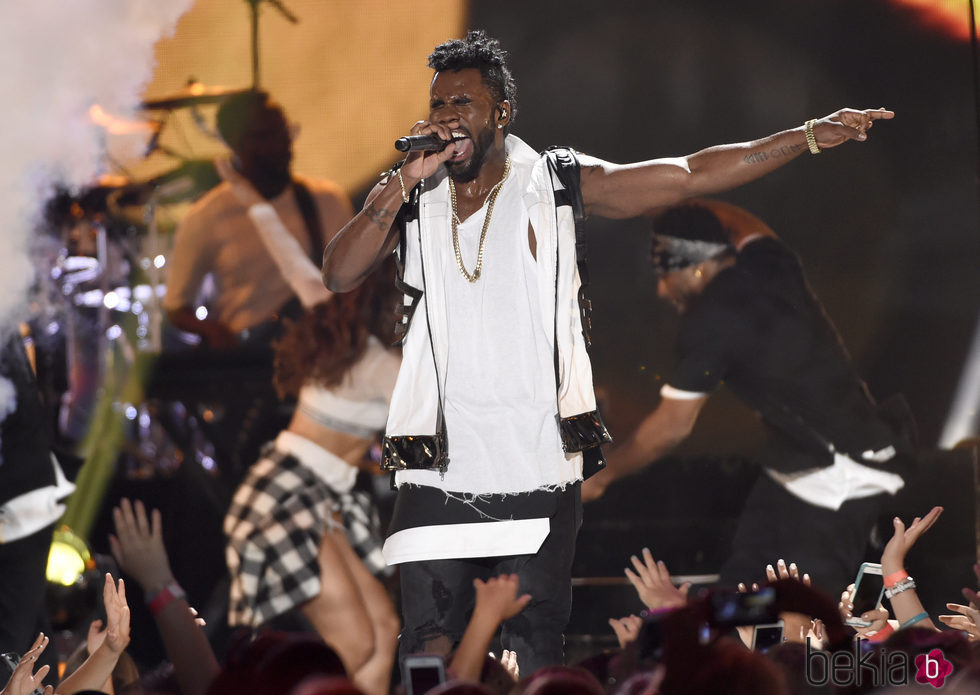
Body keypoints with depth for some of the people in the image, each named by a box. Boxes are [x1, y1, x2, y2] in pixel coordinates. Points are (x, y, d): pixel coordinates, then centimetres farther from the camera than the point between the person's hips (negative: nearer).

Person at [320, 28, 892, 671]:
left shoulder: (556, 185, 5)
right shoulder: (409, 199, 8)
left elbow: (692, 176, 3)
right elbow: (340, 274, -5)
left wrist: (812, 135, -2)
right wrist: (408, 179, -12)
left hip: (538, 473, -1)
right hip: (439, 477, 1)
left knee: (534, 660, 3)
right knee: (429, 655, -5)